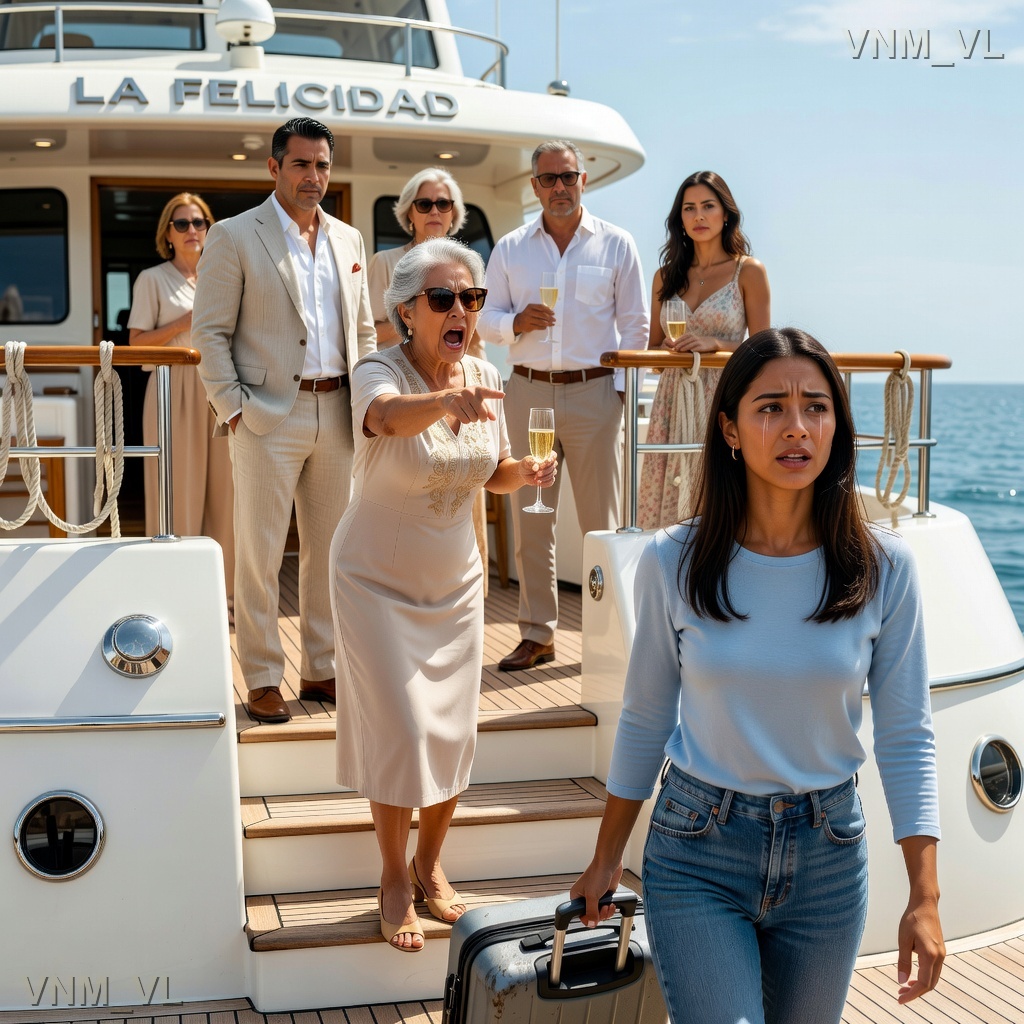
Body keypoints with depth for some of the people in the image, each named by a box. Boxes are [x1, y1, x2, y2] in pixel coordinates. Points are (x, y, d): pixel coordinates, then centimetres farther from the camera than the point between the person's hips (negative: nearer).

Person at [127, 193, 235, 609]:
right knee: (180, 493, -5)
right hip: (175, 390, -4)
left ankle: (222, 590, 9)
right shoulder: (152, 279, 4)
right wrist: (186, 323, -13)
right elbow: (137, 342, -3)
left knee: (222, 490, 1)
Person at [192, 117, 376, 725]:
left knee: (331, 549, 10)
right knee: (260, 554, 0)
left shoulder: (349, 240, 13)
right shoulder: (234, 236, -2)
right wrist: (233, 409, -11)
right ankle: (263, 679, 11)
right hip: (269, 415, -5)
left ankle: (322, 668, 22)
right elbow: (210, 332, -4)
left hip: (337, 416, 5)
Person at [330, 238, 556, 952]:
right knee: (399, 732, -5)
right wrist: (448, 400, -66)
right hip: (377, 580, -5)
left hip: (455, 583, 5)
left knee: (454, 733, 9)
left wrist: (526, 473, -16)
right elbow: (389, 415, -46)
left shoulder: (485, 377, -5)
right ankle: (395, 880, 17)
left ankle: (430, 865, 31)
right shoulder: (380, 371, -20)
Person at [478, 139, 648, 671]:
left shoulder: (616, 244, 6)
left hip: (594, 392, -2)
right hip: (528, 391, 2)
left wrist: (621, 385, -3)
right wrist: (516, 322, -10)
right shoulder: (510, 248, 10)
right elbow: (486, 320, 11)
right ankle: (536, 633, 14)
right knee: (530, 521, 5)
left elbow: (635, 324, 7)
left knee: (601, 521, 0)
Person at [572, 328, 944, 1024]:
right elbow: (645, 720, 2)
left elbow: (906, 735, -3)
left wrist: (925, 897, -6)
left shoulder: (883, 567, -8)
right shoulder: (674, 562, -9)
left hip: (828, 853, 2)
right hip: (698, 853, -1)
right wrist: (607, 859, 9)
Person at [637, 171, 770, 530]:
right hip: (674, 402, 3)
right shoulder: (667, 276, 13)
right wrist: (668, 349, -5)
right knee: (665, 501, -3)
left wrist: (715, 345, -14)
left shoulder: (749, 272, 2)